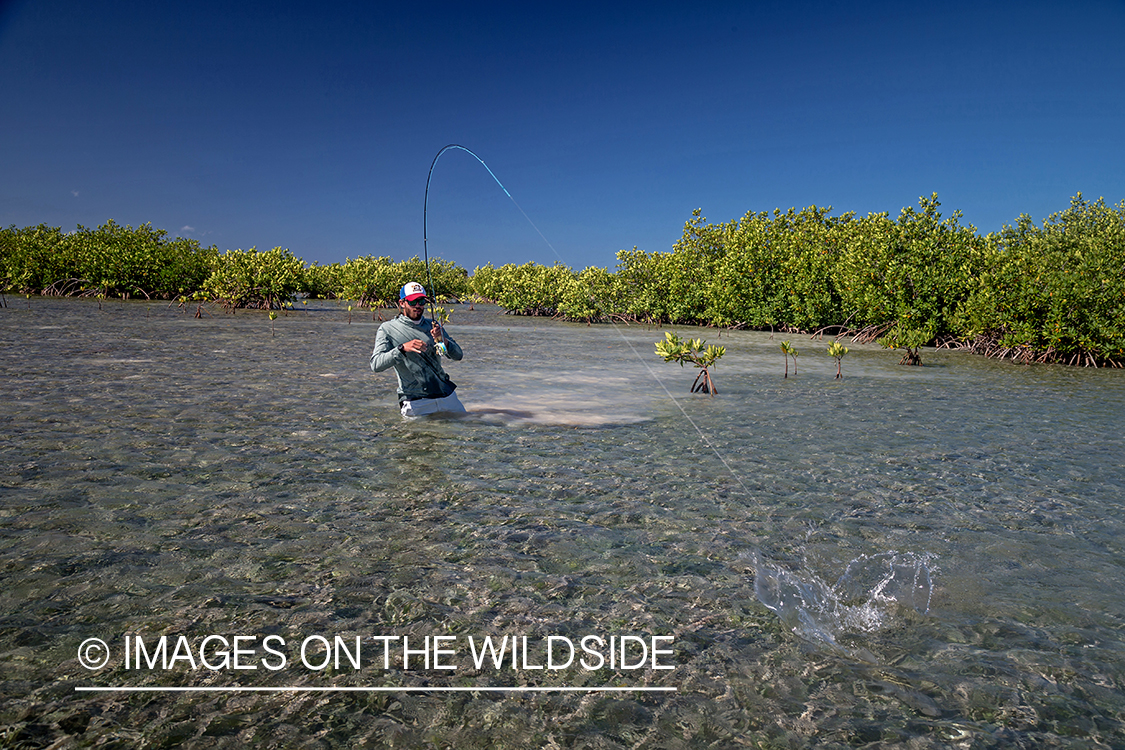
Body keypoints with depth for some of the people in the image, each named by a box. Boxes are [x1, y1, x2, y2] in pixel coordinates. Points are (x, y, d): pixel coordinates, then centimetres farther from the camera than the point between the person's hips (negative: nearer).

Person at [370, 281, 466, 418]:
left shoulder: (432, 326, 13)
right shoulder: (387, 329, -1)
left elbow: (458, 355, 6)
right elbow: (376, 365, -14)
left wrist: (443, 340, -15)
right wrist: (403, 348, -28)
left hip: (447, 395, 5)